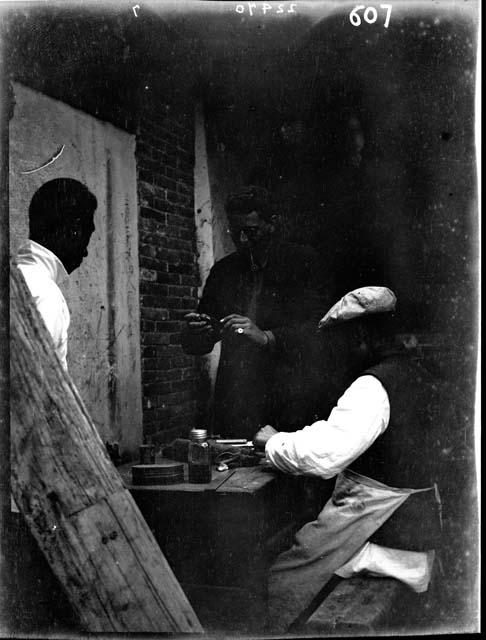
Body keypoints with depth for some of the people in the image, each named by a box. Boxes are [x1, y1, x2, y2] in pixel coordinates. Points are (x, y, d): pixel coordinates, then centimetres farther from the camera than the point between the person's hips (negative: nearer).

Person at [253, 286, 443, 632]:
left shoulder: (373, 387, -22)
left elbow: (323, 456, -26)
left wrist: (274, 442, -10)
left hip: (374, 524, -8)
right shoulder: (422, 377, 5)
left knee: (279, 584, -3)